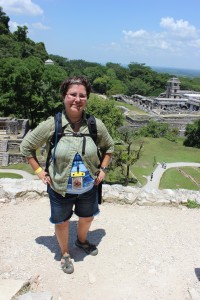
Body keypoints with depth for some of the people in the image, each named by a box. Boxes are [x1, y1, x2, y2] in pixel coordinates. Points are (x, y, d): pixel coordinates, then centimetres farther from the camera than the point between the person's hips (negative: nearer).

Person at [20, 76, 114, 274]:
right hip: (60, 189, -2)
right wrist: (39, 171, -8)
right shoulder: (51, 125, -20)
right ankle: (64, 253, 50)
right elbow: (26, 146, -6)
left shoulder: (96, 125, -14)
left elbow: (108, 147, 7)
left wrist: (102, 169, -1)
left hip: (89, 188, 3)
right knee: (61, 223, 20)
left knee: (87, 218, 26)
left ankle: (82, 241, 60)